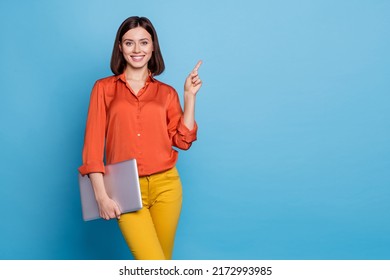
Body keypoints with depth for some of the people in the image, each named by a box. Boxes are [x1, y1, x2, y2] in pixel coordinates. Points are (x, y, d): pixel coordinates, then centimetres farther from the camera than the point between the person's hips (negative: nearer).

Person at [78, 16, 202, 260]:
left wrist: (190, 95, -1)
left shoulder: (166, 93, 10)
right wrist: (101, 195, -8)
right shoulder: (104, 88, 5)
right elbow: (93, 145, -1)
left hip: (166, 185, 3)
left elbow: (183, 140, 3)